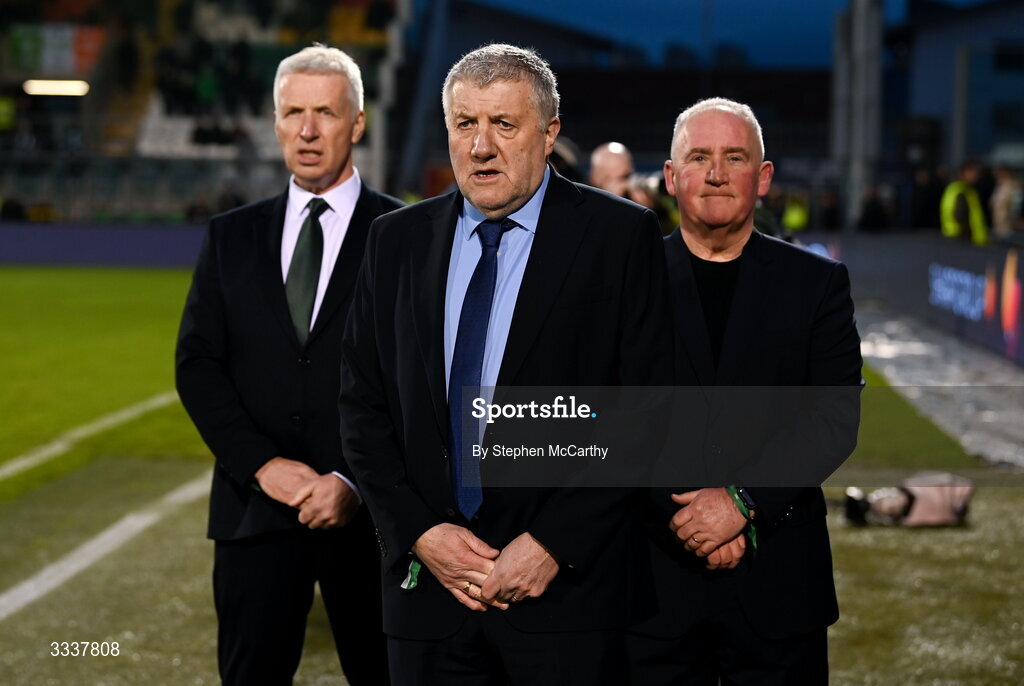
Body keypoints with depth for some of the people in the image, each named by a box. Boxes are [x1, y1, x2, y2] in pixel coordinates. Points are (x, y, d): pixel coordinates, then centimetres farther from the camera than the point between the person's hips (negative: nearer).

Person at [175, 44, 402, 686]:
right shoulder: (232, 236, 10)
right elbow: (197, 363, 5)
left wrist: (357, 482, -14)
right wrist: (262, 464, -8)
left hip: (370, 508, -2)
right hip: (255, 506, 3)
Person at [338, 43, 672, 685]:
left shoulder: (620, 235, -3)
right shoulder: (397, 240, 9)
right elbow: (363, 405, 8)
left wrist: (555, 544, -12)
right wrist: (419, 532, -5)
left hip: (567, 582, -3)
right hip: (428, 579, 3)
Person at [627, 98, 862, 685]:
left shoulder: (818, 283, 6)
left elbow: (835, 420, -2)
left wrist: (743, 500, -14)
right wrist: (684, 515, -12)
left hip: (779, 577, 1)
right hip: (654, 576, 0)